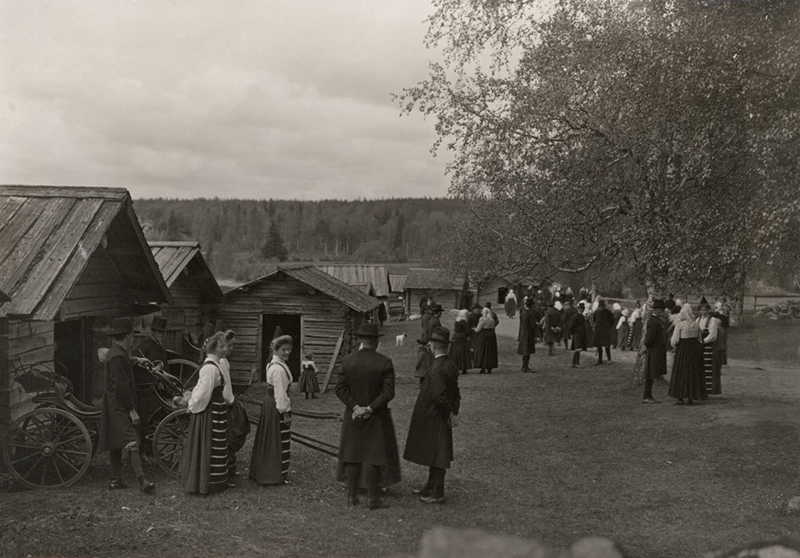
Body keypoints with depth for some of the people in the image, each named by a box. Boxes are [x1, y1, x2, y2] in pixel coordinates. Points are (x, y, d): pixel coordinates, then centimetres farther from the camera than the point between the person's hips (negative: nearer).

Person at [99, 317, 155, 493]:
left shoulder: (116, 353, 14)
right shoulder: (117, 356, -19)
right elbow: (121, 386, -22)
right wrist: (131, 410, -20)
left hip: (116, 406, 11)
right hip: (119, 407, -11)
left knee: (116, 445, 13)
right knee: (131, 443, -17)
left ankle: (116, 480, 19)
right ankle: (142, 480, -24)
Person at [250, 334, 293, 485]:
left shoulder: (272, 364, 11)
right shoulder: (279, 369, -21)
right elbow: (280, 393, -22)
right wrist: (285, 412, -17)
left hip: (269, 404, 10)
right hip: (278, 407, -10)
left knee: (268, 440, 18)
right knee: (280, 441, 0)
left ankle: (261, 472, 28)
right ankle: (278, 476, 9)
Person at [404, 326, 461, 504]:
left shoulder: (438, 368, -25)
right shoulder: (450, 366, 5)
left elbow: (439, 396, -29)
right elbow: (455, 393, 11)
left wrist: (449, 415, -17)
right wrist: (453, 413, 8)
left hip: (434, 420, -9)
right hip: (440, 419, 9)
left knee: (436, 458, 1)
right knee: (434, 455, 20)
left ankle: (438, 494, 10)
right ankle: (431, 487, 33)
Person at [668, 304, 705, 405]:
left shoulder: (679, 325, -13)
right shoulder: (696, 325, 3)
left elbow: (674, 340, -14)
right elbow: (699, 339, 9)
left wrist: (675, 346, 6)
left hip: (683, 350, -5)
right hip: (695, 350, 5)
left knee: (680, 373, 3)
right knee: (693, 373, 12)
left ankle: (680, 398, 0)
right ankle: (690, 397, 15)